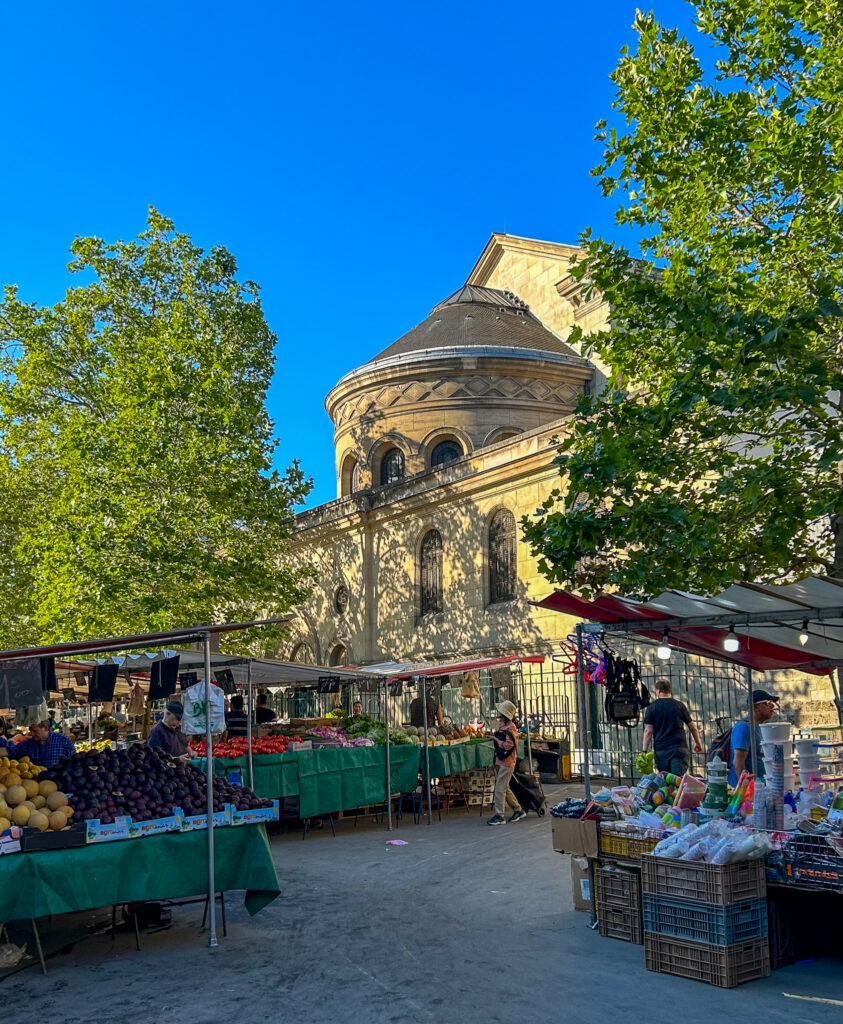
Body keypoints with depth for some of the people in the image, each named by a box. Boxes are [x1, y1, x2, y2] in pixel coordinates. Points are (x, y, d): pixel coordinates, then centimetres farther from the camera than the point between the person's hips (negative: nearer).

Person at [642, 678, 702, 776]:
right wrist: (698, 743, 33)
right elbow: (693, 728, 17)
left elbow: (648, 731, -4)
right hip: (680, 749, 0)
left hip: (661, 750, 0)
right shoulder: (679, 705, 9)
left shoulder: (652, 708, 4)